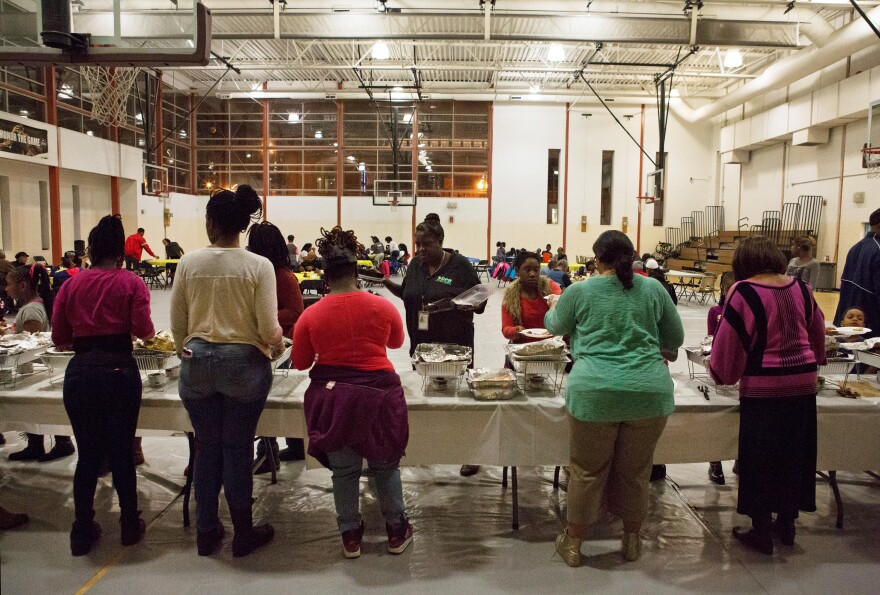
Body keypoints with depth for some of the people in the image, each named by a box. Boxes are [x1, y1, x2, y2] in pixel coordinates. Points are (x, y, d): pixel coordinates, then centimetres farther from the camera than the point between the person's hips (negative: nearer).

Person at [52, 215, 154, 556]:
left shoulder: (71, 285, 7)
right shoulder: (131, 283, 0)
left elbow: (59, 338, 4)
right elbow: (142, 329, -10)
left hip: (79, 373, 2)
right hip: (119, 371, -2)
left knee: (88, 455, 14)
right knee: (121, 453, 11)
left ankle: (82, 533, 23)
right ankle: (130, 526, 24)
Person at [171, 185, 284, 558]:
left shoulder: (188, 263, -2)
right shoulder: (259, 266, -9)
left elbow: (178, 324, 4)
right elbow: (269, 329, -11)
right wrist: (278, 346, 11)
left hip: (197, 362, 2)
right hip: (244, 362, -2)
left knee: (206, 447, 15)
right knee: (238, 449, 9)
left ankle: (206, 532, 29)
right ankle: (243, 534, 23)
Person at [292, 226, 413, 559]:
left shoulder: (311, 316, -6)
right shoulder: (382, 307, -6)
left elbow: (300, 363, 5)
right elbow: (396, 342, 14)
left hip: (332, 397, 1)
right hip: (378, 394, 0)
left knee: (343, 470, 16)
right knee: (385, 466, 18)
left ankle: (350, 537, 28)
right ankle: (397, 532, 30)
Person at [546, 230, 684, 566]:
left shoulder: (579, 292, 4)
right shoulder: (653, 289, 8)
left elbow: (555, 326, 23)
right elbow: (675, 340, 17)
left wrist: (553, 308, 44)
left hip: (594, 393, -1)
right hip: (650, 392, 2)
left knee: (587, 471, 11)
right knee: (634, 471, 16)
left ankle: (573, 543, 26)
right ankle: (632, 541, 34)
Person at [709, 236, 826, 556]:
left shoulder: (744, 292, -13)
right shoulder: (800, 288, 4)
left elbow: (731, 341, -11)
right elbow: (817, 333, 17)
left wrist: (722, 373, 7)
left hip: (764, 388, -6)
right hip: (803, 383, 6)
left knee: (760, 458, 8)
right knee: (794, 454, 18)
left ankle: (761, 533, 19)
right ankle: (786, 525, 33)